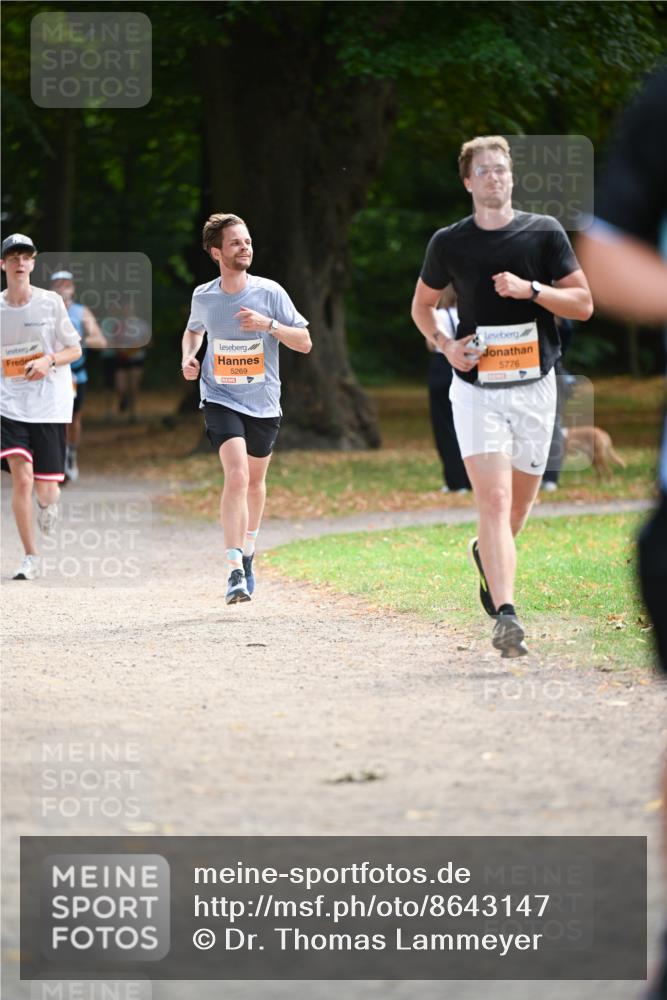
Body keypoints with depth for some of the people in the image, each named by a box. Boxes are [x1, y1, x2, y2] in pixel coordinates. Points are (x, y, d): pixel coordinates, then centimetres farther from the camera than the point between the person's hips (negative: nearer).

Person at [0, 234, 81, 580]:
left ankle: (48, 501, 41)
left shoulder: (51, 303, -3)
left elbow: (75, 350, 2)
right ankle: (30, 557, -5)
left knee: (45, 487, 1)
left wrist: (48, 361, -15)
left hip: (50, 405, 0)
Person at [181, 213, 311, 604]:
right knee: (237, 475, -20)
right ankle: (235, 572, -23)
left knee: (255, 481, 15)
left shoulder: (269, 292, -7)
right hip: (221, 399, -1)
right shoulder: (204, 297, -2)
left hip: (263, 402, 1)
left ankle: (248, 552, 42)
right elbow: (194, 330, 21)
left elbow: (305, 343, -6)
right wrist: (189, 356, 0)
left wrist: (268, 325, -22)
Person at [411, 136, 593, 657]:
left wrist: (530, 289, -15)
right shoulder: (449, 242, 2)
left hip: (534, 386, 2)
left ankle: (487, 555, 46)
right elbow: (422, 305, 17)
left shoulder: (544, 232, 1)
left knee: (519, 504, 13)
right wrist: (446, 344, -2)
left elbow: (583, 304, 0)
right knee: (494, 501, -16)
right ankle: (506, 615, -22)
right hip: (476, 388, -2)